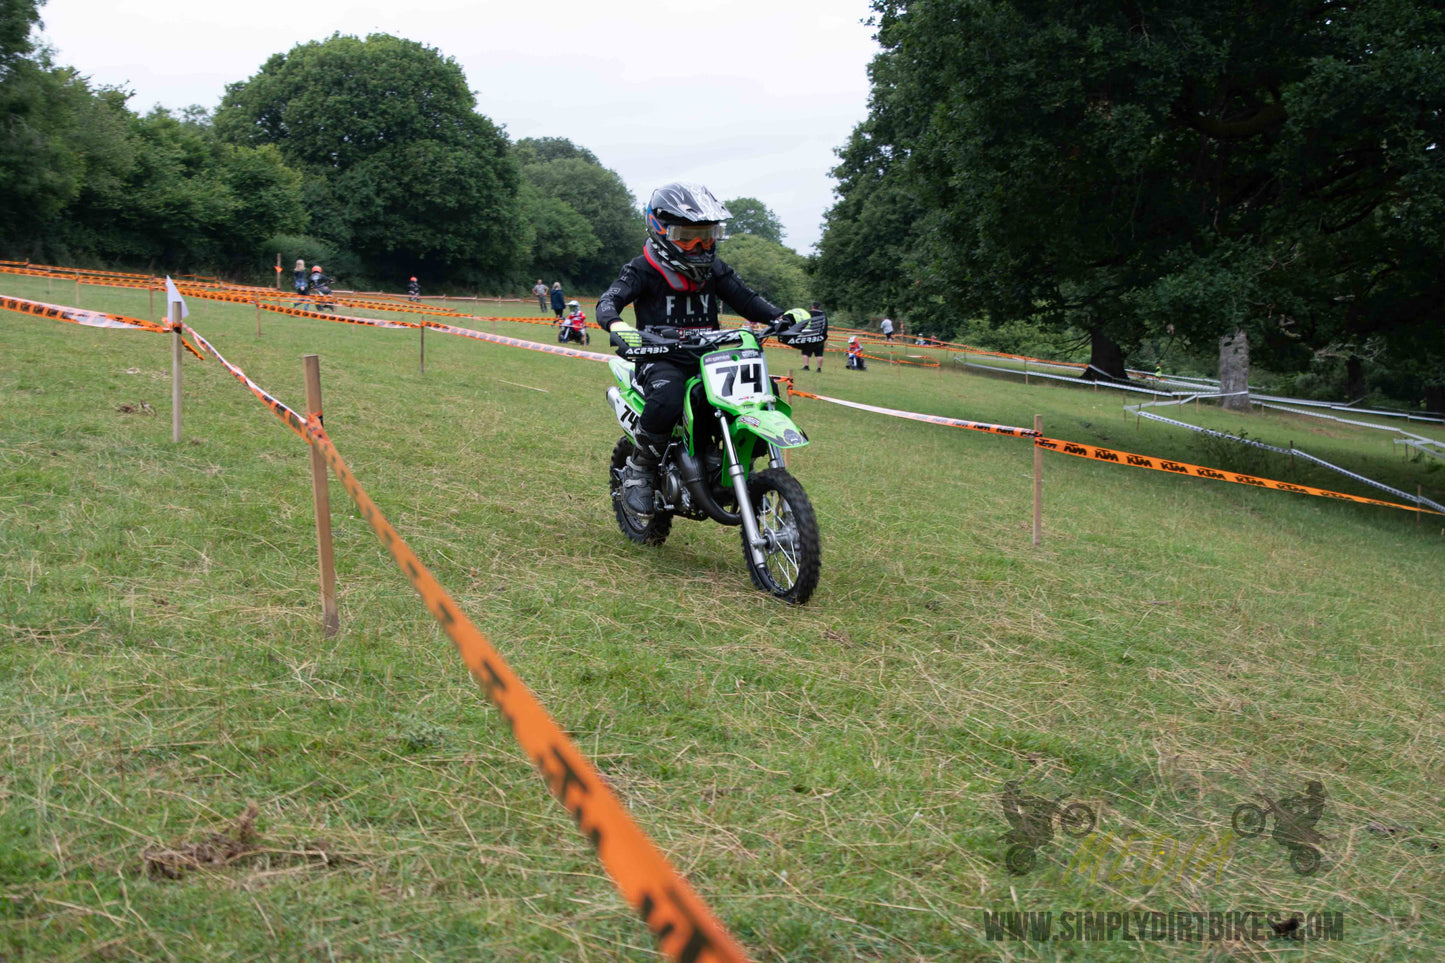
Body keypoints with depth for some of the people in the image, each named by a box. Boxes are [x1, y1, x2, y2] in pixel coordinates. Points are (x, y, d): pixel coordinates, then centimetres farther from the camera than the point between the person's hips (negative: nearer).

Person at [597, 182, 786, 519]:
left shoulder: (715, 269, 13)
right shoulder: (643, 269, -4)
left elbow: (747, 299, 11)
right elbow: (608, 301, -16)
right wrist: (618, 326, -41)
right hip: (660, 357, -5)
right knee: (667, 397, -39)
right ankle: (638, 470, -16)